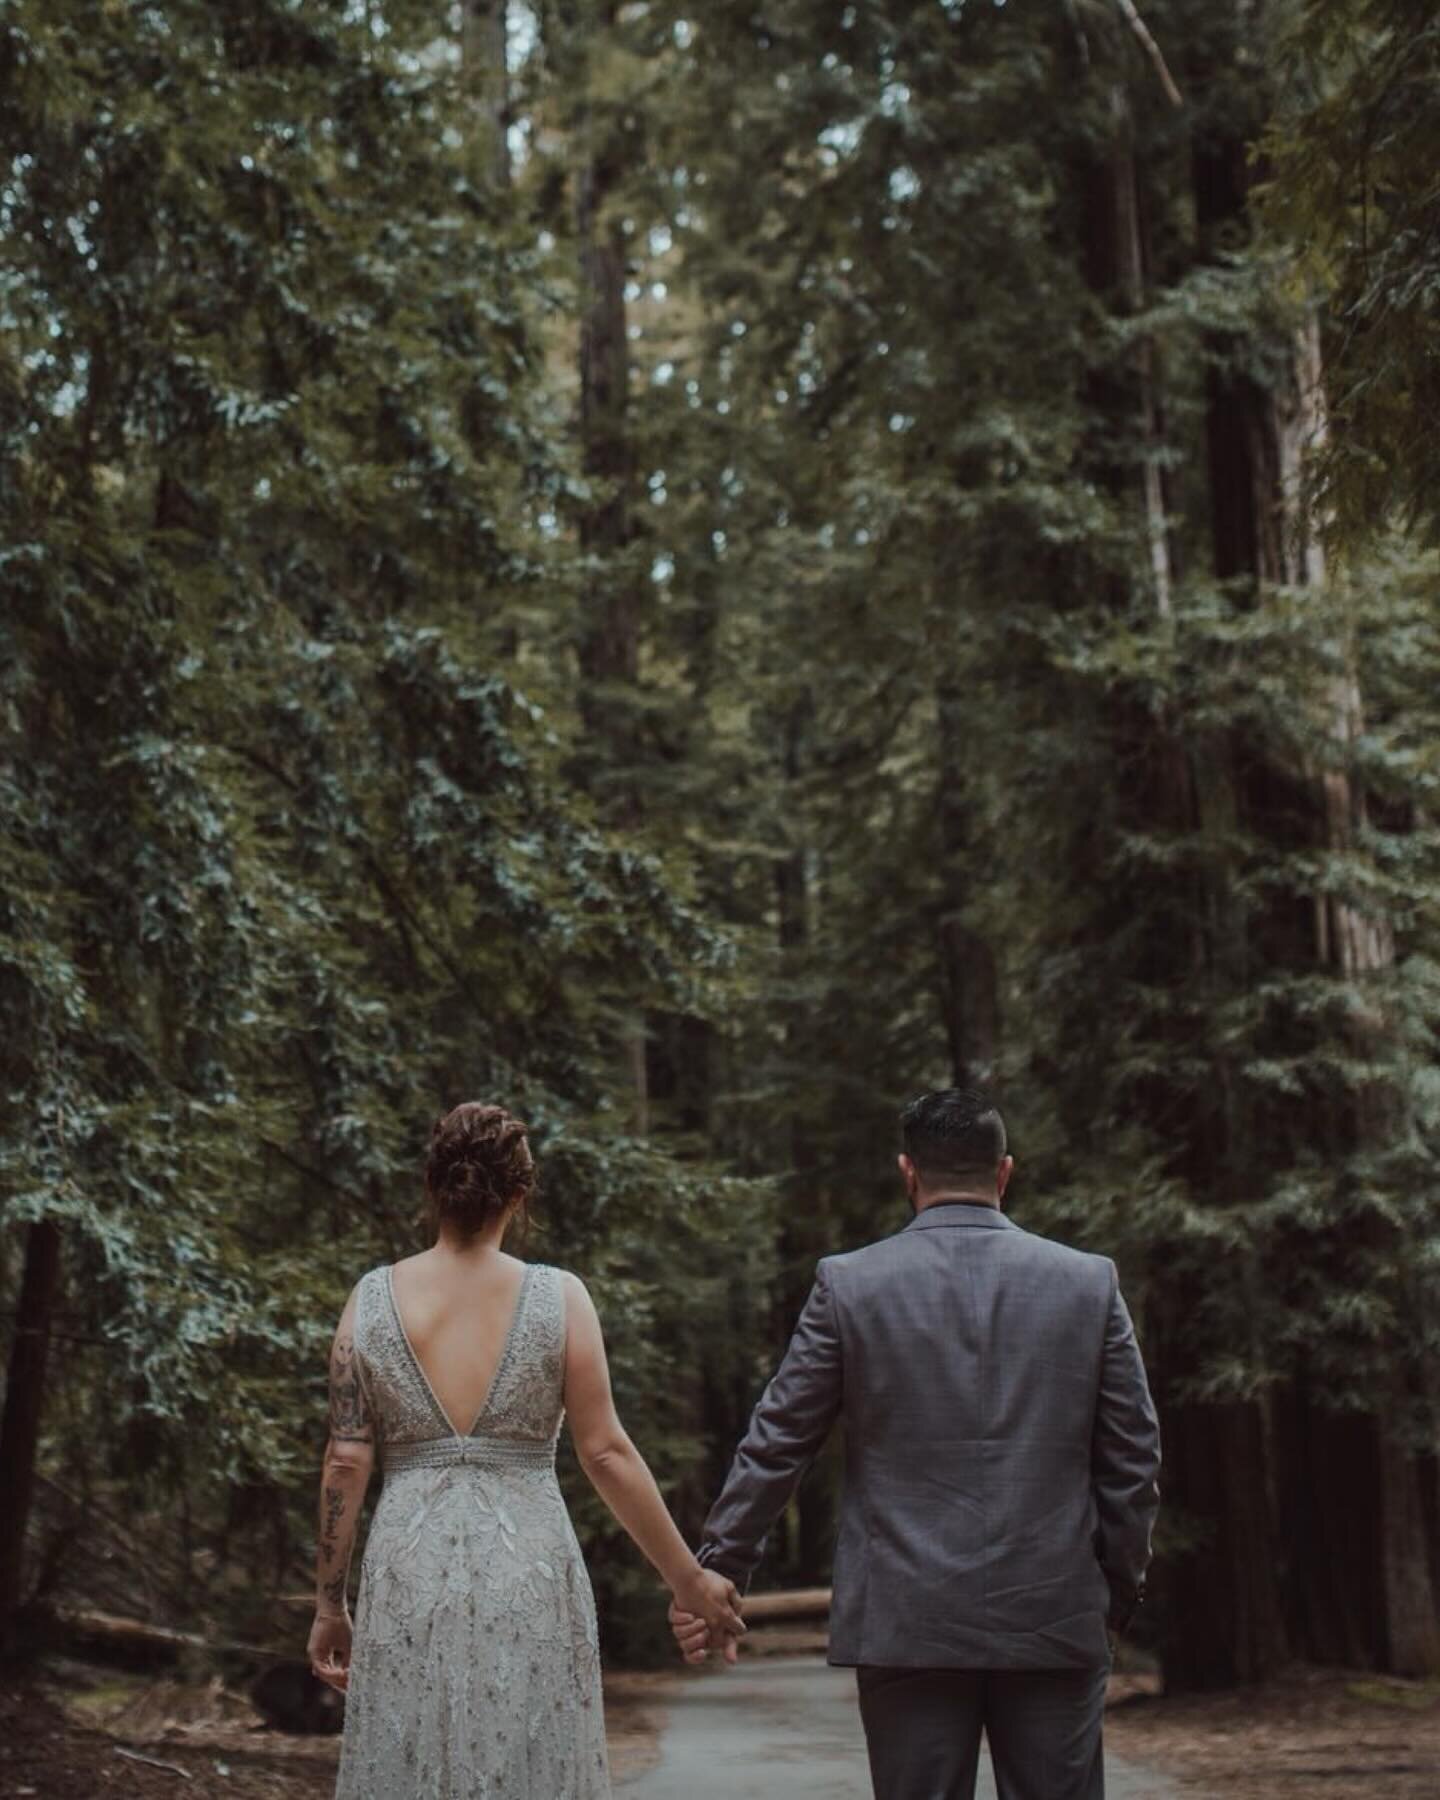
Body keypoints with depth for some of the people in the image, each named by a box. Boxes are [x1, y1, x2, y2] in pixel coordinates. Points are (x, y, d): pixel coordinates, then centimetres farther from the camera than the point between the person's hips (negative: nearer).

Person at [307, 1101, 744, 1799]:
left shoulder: (373, 1296, 0)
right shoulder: (557, 1296, -4)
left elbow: (346, 1463, 0)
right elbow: (606, 1452, -4)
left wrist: (330, 1603, 8)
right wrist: (686, 1577, 5)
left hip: (411, 1570, 1)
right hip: (528, 1572, -1)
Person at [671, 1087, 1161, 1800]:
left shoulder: (848, 1284, -1)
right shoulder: (1091, 1282, 2)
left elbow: (774, 1446, 1)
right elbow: (1132, 1460, 4)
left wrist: (717, 1573, 10)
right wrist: (1119, 1593, 15)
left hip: (905, 1625, -1)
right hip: (1056, 1622, 1)